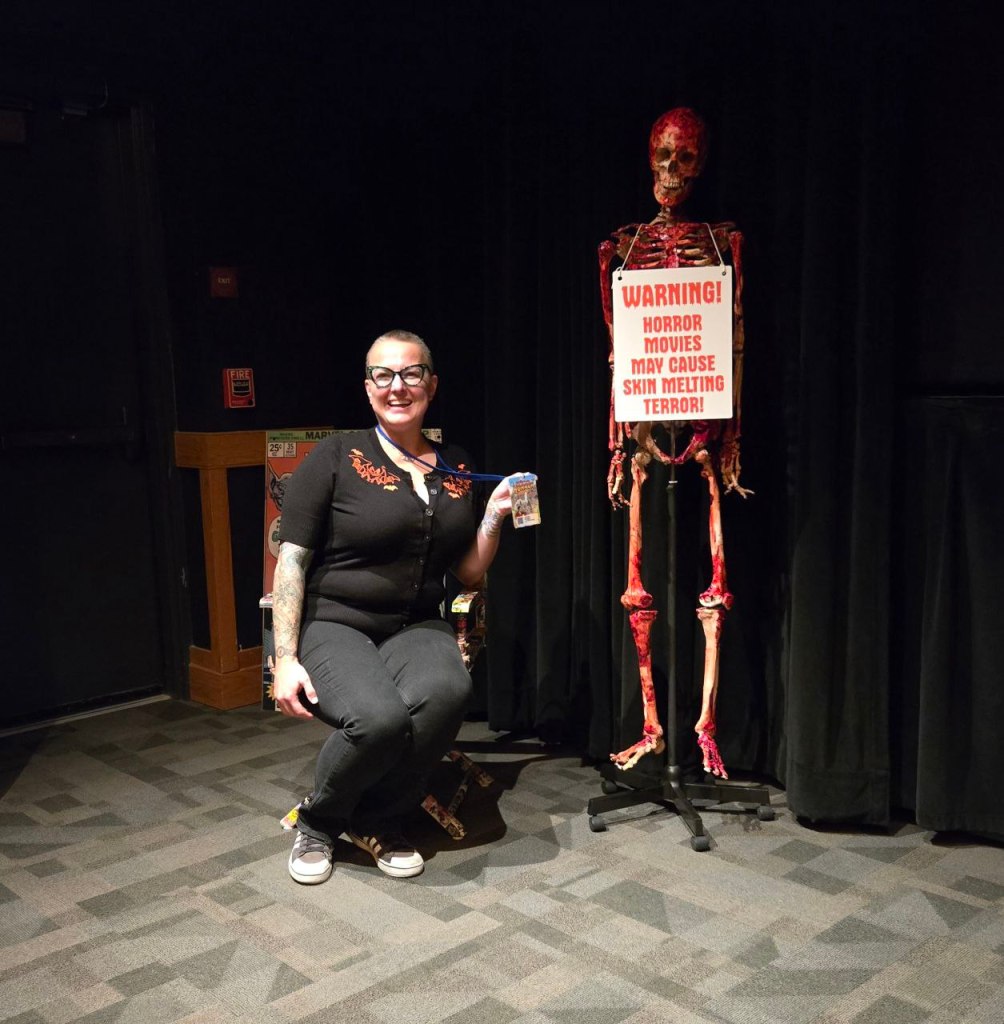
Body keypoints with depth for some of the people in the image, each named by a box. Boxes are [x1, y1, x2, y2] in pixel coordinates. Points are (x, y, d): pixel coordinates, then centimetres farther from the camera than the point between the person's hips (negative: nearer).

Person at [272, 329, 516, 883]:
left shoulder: (456, 468, 11)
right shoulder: (336, 457, -2)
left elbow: (468, 574, 15)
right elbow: (292, 561, -6)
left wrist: (494, 516, 0)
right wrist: (285, 659, -14)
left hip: (416, 627, 4)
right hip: (333, 625, -3)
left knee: (446, 692, -32)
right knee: (380, 718, -34)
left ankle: (376, 821, -5)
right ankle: (317, 824, 0)